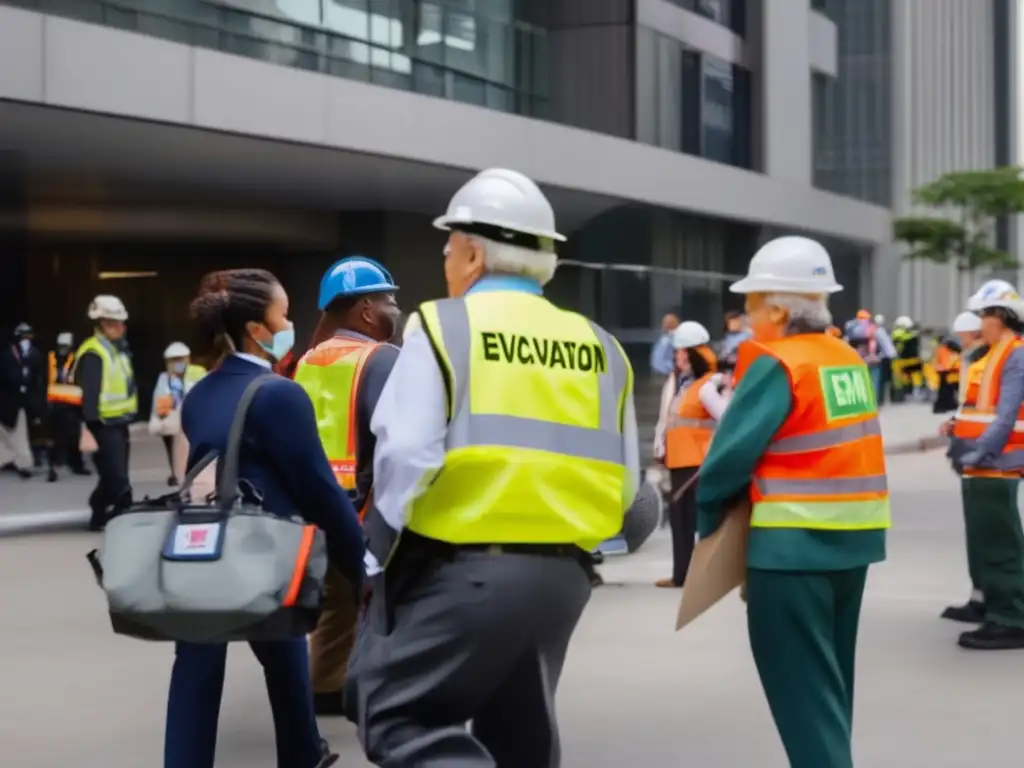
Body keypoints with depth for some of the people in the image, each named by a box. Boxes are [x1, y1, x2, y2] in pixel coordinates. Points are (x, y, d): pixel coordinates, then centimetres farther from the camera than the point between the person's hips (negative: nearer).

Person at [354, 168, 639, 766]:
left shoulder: (443, 327, -7)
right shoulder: (598, 348, 9)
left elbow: (407, 458, -14)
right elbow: (623, 481, 8)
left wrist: (385, 540, 2)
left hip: (461, 570, -6)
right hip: (561, 574, 6)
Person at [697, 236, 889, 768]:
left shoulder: (776, 365, -14)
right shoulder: (849, 360, 9)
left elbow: (732, 452, -14)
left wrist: (707, 520, 1)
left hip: (793, 546, -8)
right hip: (853, 539, 8)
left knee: (801, 689, 0)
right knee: (829, 682, 19)